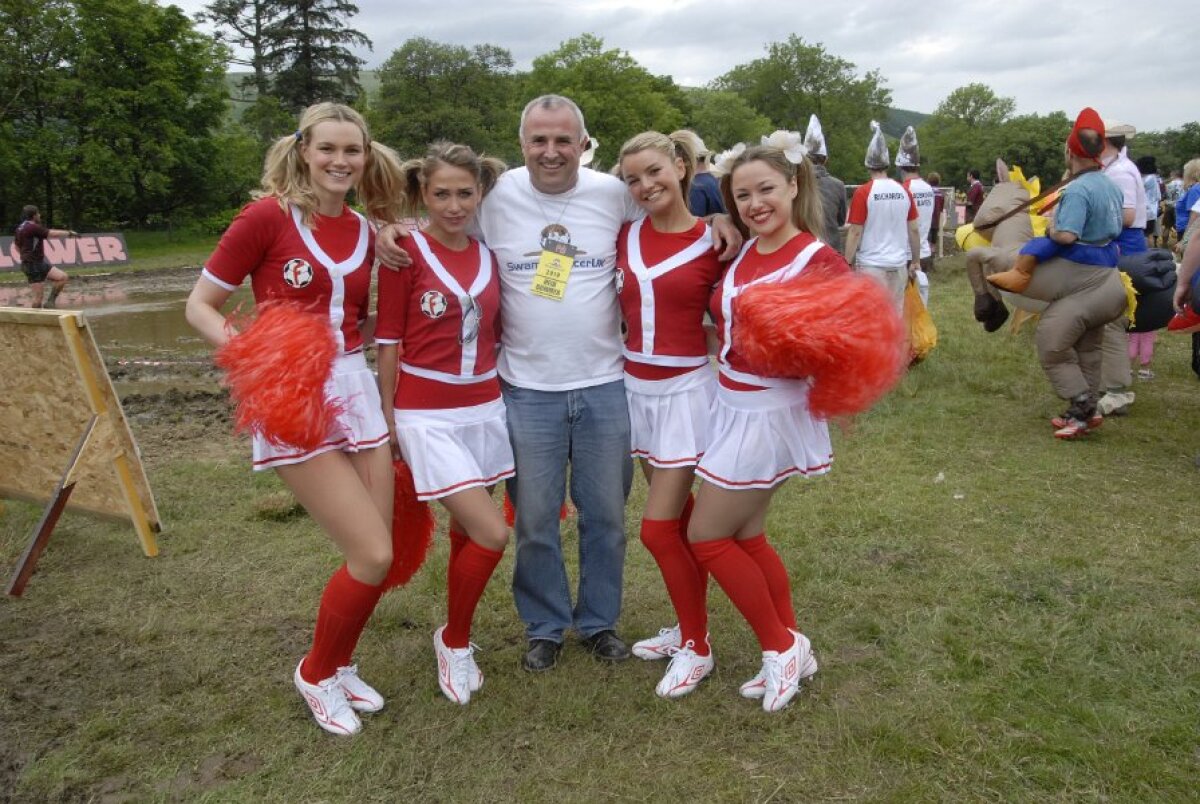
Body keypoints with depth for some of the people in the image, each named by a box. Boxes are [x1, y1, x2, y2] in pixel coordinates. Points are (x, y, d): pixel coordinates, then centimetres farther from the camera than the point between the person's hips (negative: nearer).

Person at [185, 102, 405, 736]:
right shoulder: (268, 215, -8)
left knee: (374, 556, 8)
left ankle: (338, 666, 35)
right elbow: (199, 306, -4)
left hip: (356, 391, 6)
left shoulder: (365, 233, 9)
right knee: (373, 555, -9)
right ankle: (317, 674, 18)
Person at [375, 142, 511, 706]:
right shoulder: (405, 253, -7)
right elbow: (388, 343, -5)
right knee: (492, 534, -11)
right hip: (427, 415, -5)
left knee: (466, 532, 12)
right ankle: (454, 641, 14)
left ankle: (456, 641, 32)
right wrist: (387, 421, -4)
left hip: (484, 409, 5)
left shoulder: (488, 256, 7)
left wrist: (505, 395, 9)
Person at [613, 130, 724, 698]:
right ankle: (689, 626, 32)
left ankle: (696, 648, 14)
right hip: (637, 386, 5)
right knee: (679, 521, 16)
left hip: (686, 390, -5)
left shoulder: (711, 242, -9)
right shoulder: (626, 236, 3)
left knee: (659, 528, -5)